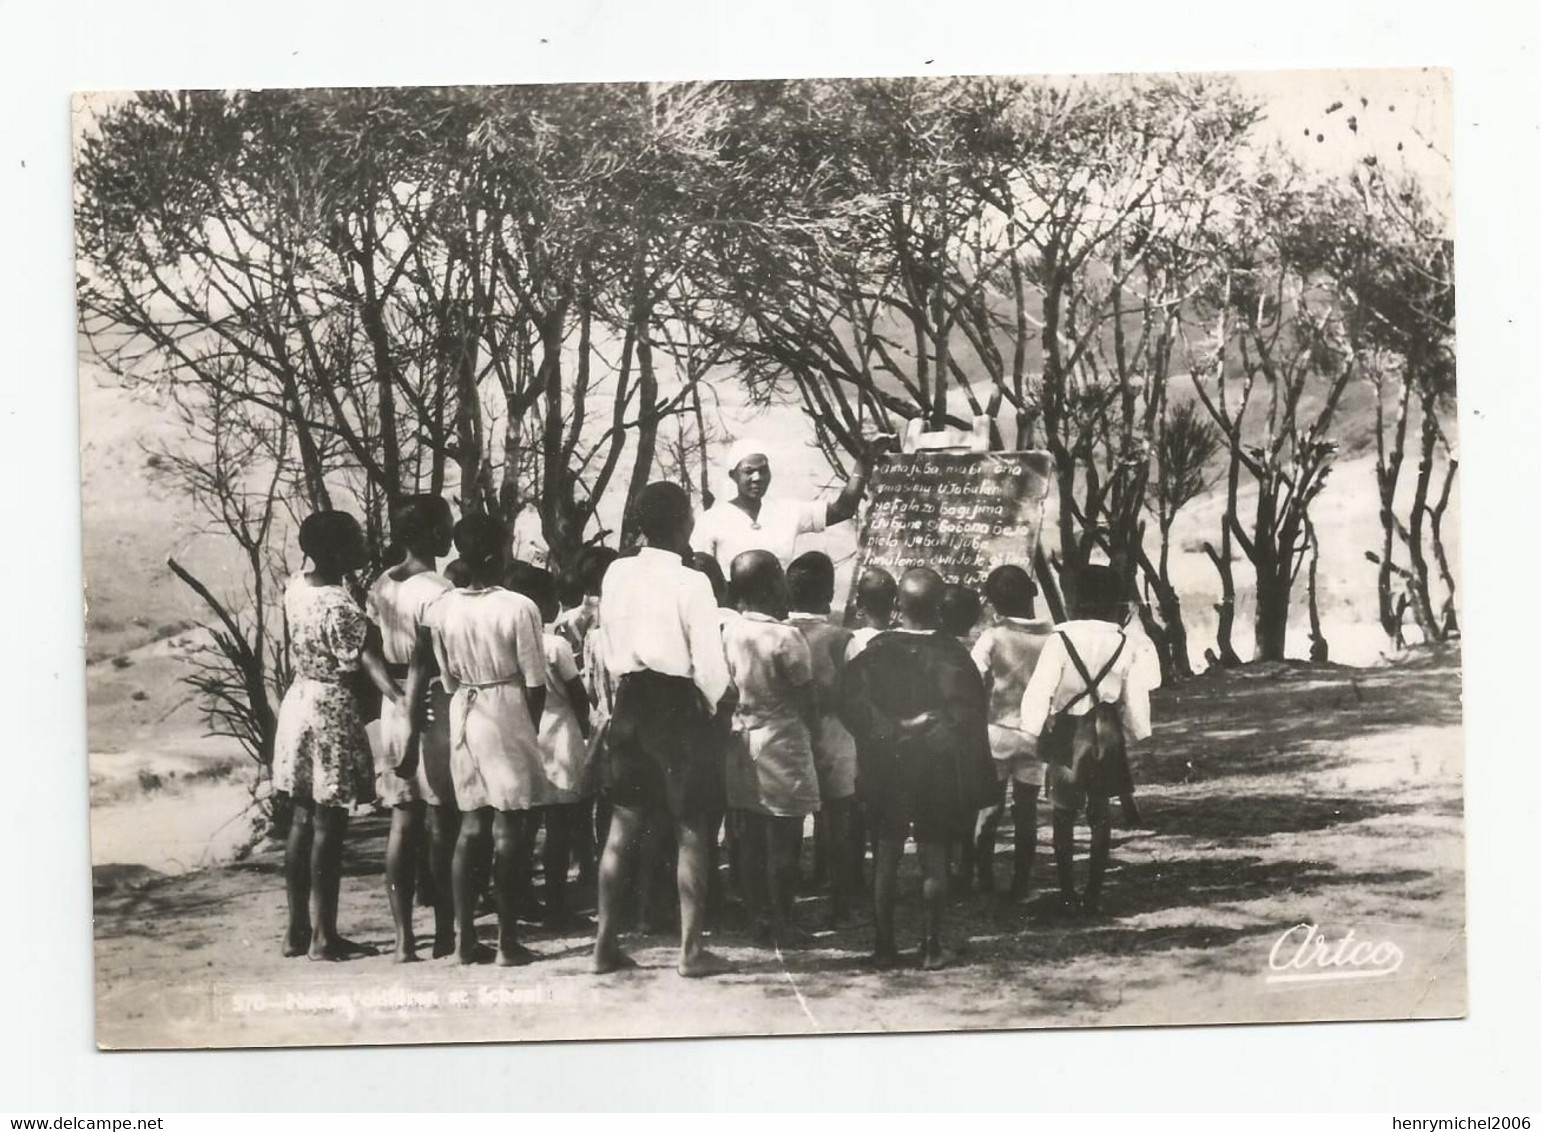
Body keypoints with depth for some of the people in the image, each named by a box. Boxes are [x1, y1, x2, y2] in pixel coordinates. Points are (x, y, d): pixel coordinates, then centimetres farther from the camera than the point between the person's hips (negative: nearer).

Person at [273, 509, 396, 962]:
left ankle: (298, 929, 20)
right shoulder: (340, 607, -21)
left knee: (302, 821, 13)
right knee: (329, 826, -1)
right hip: (332, 711, -8)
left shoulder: (295, 586, 3)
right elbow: (367, 661, -28)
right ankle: (324, 937, 5)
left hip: (299, 701, 8)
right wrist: (400, 698, -37)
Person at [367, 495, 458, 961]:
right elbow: (428, 665, -18)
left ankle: (404, 936, 10)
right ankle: (445, 932, 9)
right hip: (433, 708, -7)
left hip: (395, 707, 7)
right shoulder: (438, 591, -15)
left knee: (403, 822, 8)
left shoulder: (380, 587, 8)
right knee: (443, 823, 3)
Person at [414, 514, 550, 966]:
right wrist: (531, 729, 4)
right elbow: (535, 683, -10)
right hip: (509, 714, -5)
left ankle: (465, 938, 14)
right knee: (508, 829, 1)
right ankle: (508, 942, 5)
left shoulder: (442, 609, -2)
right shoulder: (519, 608, -15)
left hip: (463, 714, 5)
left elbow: (447, 678, 3)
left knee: (472, 825, 12)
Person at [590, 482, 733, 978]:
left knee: (622, 826, 11)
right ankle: (691, 949, 6)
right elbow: (709, 663, -14)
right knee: (690, 831, 4)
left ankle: (606, 942, 14)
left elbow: (608, 644, 8)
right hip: (678, 707, -5)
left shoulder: (616, 574, 0)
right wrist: (715, 706, 3)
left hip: (630, 703, 5)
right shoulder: (691, 583, -15)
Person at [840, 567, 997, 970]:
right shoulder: (951, 655, -10)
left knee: (886, 857, 9)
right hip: (937, 771, -1)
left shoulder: (876, 651, -6)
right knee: (934, 858, 8)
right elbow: (967, 717, -12)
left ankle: (884, 945, 12)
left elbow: (852, 704, -11)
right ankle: (932, 946, 10)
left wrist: (894, 729, -7)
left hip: (886, 767, 1)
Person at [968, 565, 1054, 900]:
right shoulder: (1051, 636, -9)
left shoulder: (993, 638, -14)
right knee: (1027, 814, 11)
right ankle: (1020, 885, 16)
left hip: (998, 732, -1)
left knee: (989, 810, 13)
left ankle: (984, 880, 16)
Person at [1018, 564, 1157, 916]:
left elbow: (1040, 690, -15)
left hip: (1069, 731, -2)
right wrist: (1136, 735, 16)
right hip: (1108, 732, 2)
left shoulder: (1061, 639, -13)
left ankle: (1067, 893, 8)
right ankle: (1094, 894, 12)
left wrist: (1033, 733, -8)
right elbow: (1135, 699, 3)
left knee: (1064, 815, 9)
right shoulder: (1124, 645, -3)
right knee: (1100, 814, 13)